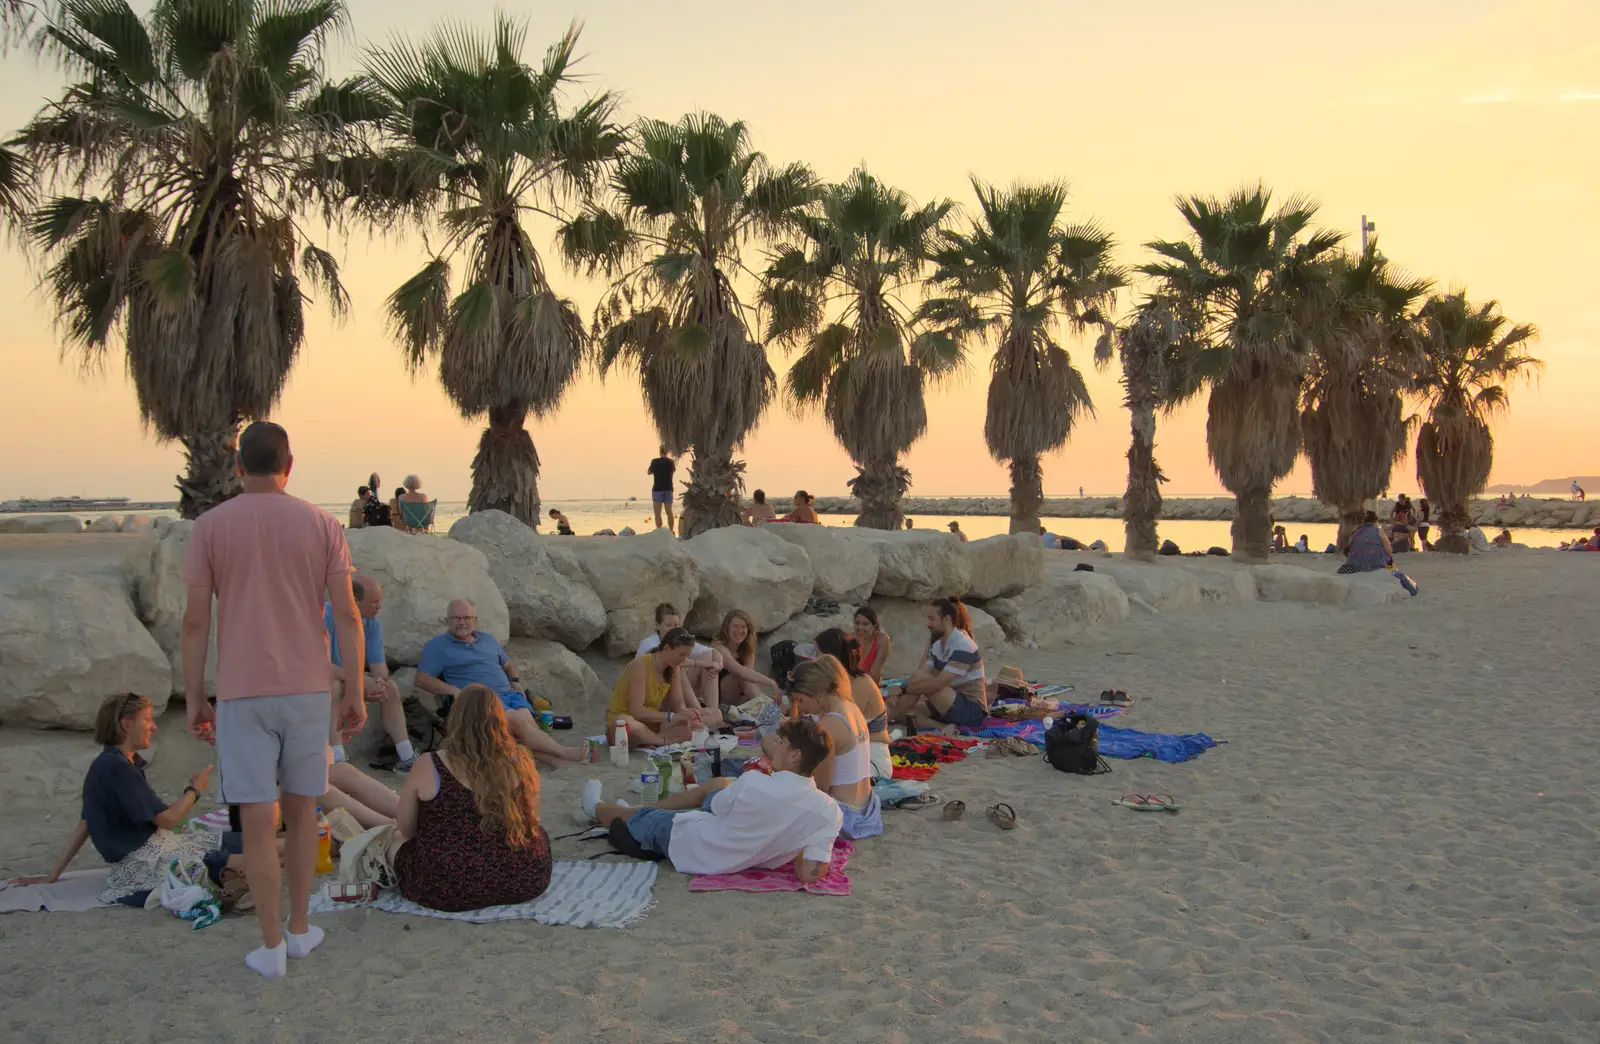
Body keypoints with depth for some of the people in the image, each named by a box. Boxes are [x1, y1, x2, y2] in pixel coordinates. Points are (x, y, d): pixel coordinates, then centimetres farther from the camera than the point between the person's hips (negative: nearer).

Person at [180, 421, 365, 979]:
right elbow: (347, 614, -2)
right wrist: (355, 693, 4)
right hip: (307, 688, 2)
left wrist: (194, 699, 5)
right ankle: (300, 928, 24)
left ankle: (271, 945, 9)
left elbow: (196, 621, -3)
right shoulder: (321, 524, 1)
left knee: (257, 817, 3)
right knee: (301, 809, 15)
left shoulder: (210, 526, -1)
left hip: (242, 692, -1)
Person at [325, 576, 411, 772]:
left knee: (391, 687, -12)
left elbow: (378, 664, -6)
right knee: (334, 686, -36)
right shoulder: (326, 614, -27)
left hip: (352, 678, 6)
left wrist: (378, 681, -30)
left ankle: (407, 758, -11)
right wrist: (361, 680, -38)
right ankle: (337, 762, -45)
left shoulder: (372, 621, -7)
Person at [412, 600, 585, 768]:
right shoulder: (437, 646, 8)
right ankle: (562, 753, -35)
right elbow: (421, 679, -1)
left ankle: (555, 759, -47)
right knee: (518, 722, -32)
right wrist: (454, 690, -13)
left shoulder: (488, 639, 25)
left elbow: (508, 665, 36)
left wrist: (516, 681, 13)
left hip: (510, 694, 5)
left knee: (529, 723, -29)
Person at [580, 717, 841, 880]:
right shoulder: (830, 812, -24)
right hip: (747, 859, 5)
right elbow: (810, 874, -24)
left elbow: (717, 806, -10)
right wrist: (790, 844, -3)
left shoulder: (754, 784, -33)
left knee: (637, 815, 23)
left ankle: (596, 809, 56)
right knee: (719, 783, 25)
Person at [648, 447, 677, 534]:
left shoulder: (655, 461, -9)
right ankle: (671, 531, 7)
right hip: (668, 489, 3)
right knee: (669, 512, 9)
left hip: (657, 489, -3)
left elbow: (649, 472, 6)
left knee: (658, 513, -2)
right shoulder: (671, 461, 1)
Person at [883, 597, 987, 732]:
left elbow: (938, 683, -25)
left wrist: (903, 689, -19)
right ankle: (945, 728, -20)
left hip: (972, 711, -9)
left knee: (920, 677, -22)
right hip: (952, 705, 9)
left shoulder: (962, 646, -18)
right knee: (905, 708, -7)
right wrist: (898, 693, -19)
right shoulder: (937, 646, 9)